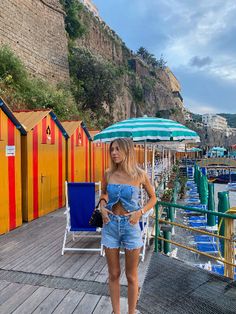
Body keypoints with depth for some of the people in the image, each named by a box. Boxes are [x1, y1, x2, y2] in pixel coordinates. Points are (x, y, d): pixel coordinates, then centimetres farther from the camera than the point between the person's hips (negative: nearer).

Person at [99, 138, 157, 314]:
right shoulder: (109, 174, -2)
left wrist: (140, 212, -11)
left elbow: (153, 197, 5)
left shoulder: (139, 175, -9)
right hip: (111, 225, 2)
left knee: (131, 276, 12)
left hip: (130, 225, -2)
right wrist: (102, 207, -3)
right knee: (114, 274, 14)